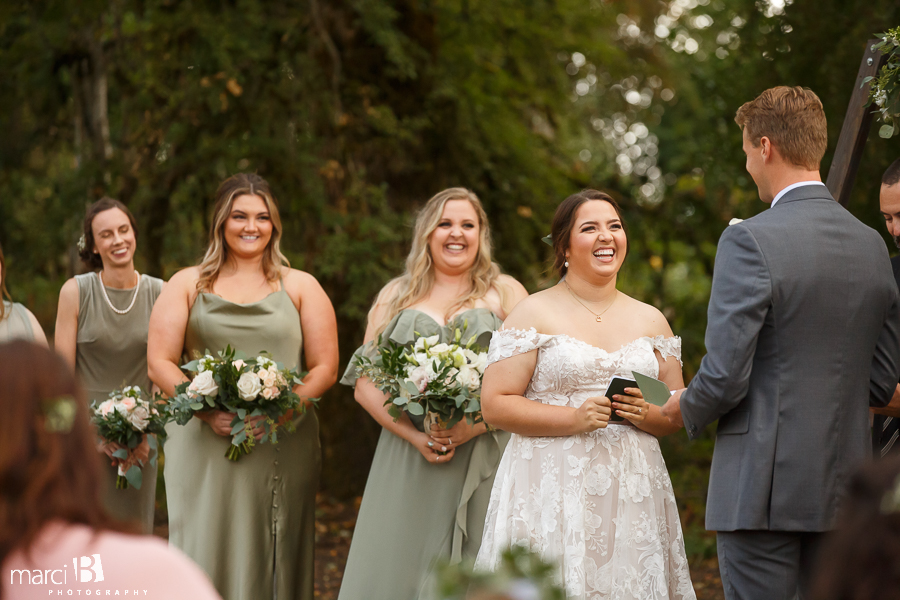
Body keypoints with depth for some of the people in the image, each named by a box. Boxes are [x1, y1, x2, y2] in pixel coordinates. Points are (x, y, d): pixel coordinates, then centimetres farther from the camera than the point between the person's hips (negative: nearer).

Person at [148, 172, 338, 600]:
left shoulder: (300, 287, 12)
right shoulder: (188, 285, 11)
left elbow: (325, 368, 6)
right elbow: (159, 363, 4)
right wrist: (206, 409, -12)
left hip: (282, 449, 0)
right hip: (203, 448, 0)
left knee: (274, 559, 0)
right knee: (205, 555, -3)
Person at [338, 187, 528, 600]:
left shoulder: (507, 294, 10)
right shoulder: (395, 296, 15)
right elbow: (365, 385, 8)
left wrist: (473, 427, -13)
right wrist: (416, 436, -8)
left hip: (482, 467, -1)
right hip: (407, 464, 2)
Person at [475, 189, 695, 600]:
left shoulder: (650, 320, 13)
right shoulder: (534, 313, 1)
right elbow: (495, 405, -5)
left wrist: (648, 415, -6)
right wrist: (575, 419, -16)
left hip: (632, 493, 4)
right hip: (553, 487, -3)